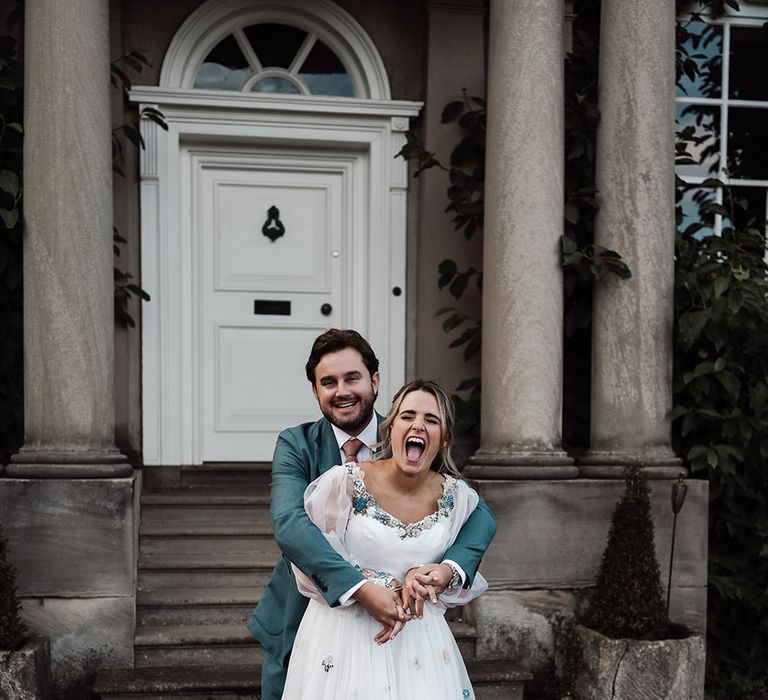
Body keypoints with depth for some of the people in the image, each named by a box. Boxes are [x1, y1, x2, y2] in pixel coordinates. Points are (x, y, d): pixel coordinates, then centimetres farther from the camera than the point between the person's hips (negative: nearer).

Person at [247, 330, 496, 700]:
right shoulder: (295, 445, -11)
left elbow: (480, 515, -12)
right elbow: (288, 524, -27)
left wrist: (450, 567, -34)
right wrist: (361, 589, -40)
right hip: (300, 625, 0)